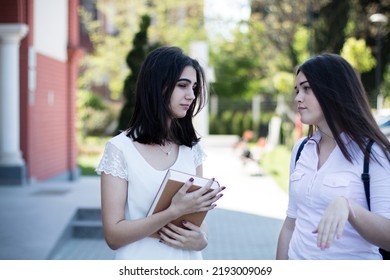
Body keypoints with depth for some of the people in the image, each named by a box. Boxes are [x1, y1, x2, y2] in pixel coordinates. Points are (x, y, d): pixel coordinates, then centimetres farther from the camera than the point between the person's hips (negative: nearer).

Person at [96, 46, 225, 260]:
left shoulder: (192, 148, 1)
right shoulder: (120, 148, -13)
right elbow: (113, 236, -17)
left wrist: (201, 239, -15)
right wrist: (174, 211, -27)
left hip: (189, 260, 4)